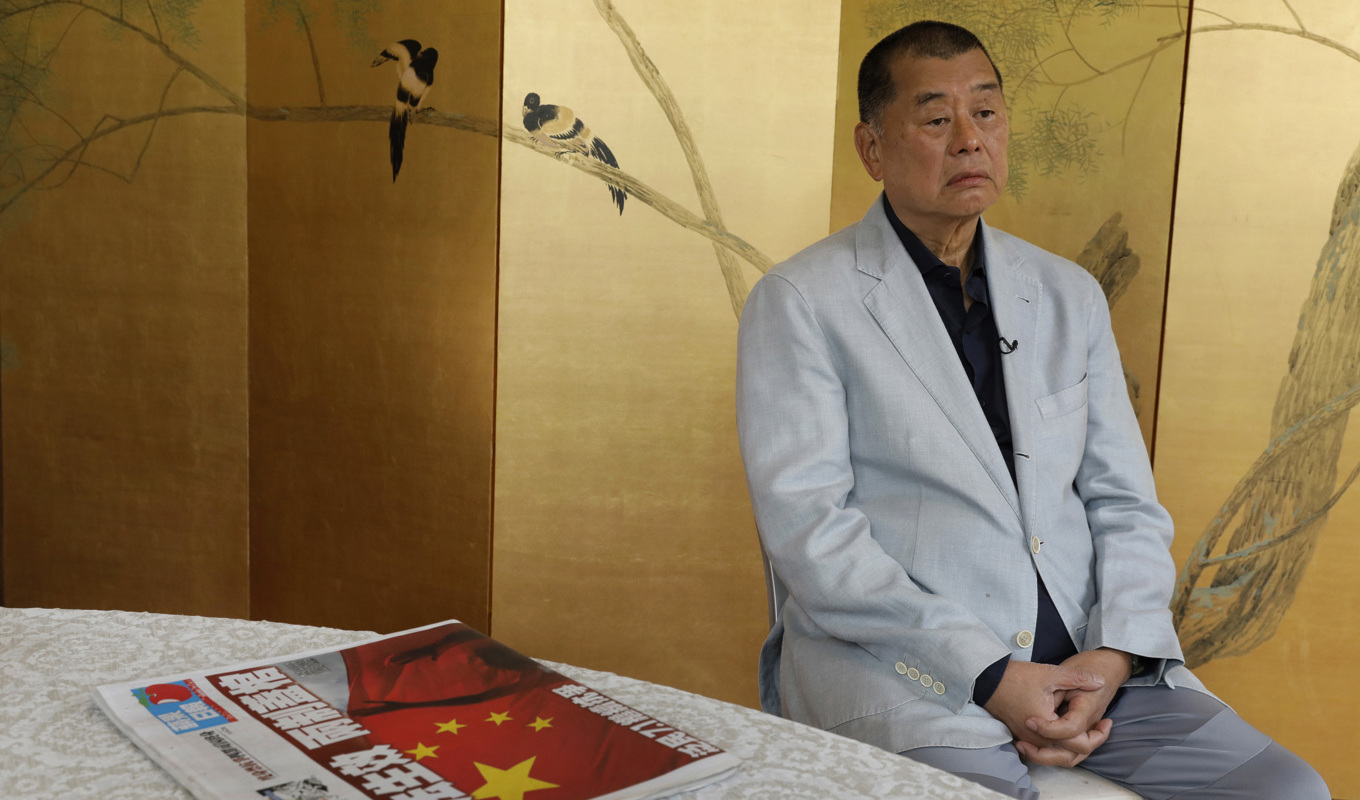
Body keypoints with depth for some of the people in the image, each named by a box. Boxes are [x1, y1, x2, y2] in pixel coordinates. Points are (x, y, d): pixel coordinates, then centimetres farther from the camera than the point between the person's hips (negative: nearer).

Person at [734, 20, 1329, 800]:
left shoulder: (1070, 295, 15)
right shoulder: (798, 302, -2)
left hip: (1088, 657, 5)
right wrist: (987, 675, -16)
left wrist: (1114, 654, -6)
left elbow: (1125, 501, 13)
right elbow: (807, 525, -11)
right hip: (902, 662, -5)